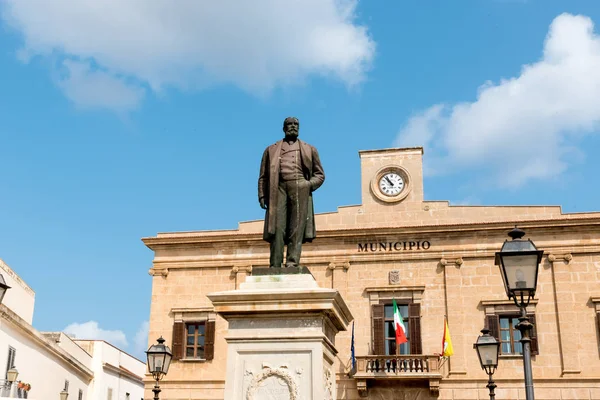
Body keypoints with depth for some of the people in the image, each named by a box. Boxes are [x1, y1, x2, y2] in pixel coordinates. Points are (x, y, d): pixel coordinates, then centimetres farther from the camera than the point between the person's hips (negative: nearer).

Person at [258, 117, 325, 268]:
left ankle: (292, 264, -15)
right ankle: (275, 266, -13)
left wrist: (309, 185, -1)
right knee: (277, 228, -11)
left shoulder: (309, 149, 23)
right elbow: (263, 176, 16)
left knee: (297, 229, -9)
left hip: (300, 189, 0)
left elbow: (320, 174, 19)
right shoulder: (271, 150, 23)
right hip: (278, 188, 0)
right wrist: (262, 195, 2)